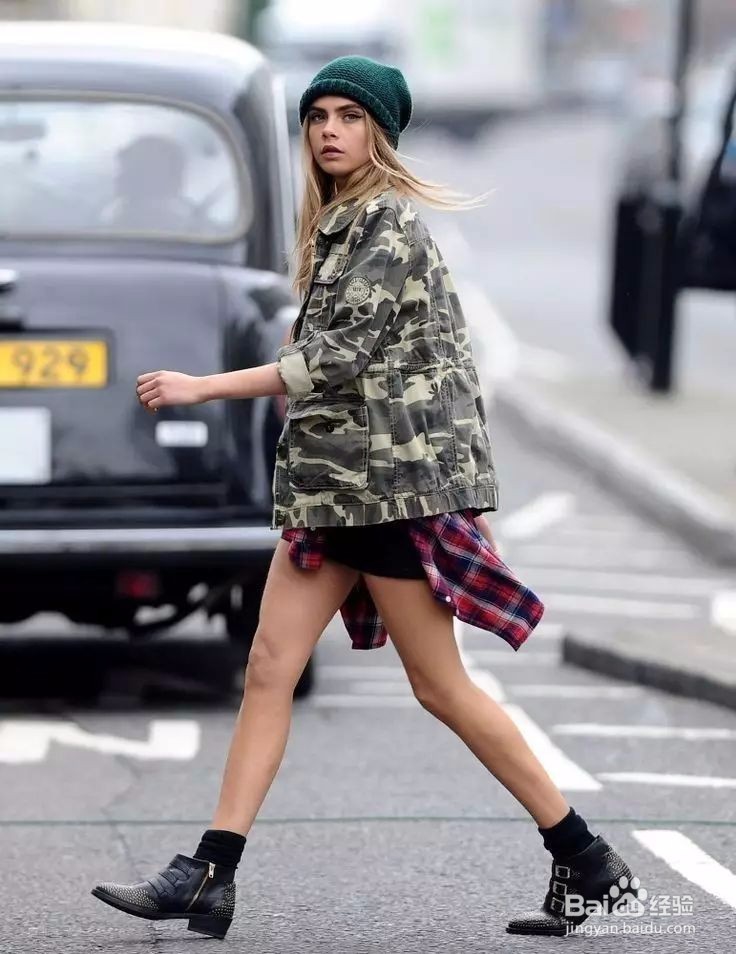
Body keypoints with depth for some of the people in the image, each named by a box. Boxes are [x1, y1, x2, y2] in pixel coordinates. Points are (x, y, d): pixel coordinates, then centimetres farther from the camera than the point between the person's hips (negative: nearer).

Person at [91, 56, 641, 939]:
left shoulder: (391, 223, -12)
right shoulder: (336, 226, 16)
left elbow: (343, 354, -19)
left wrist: (202, 388, -19)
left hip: (392, 478, -9)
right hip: (331, 480, 9)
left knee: (440, 686, -3)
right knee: (269, 668, 1)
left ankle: (584, 859, 6)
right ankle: (208, 878, -2)